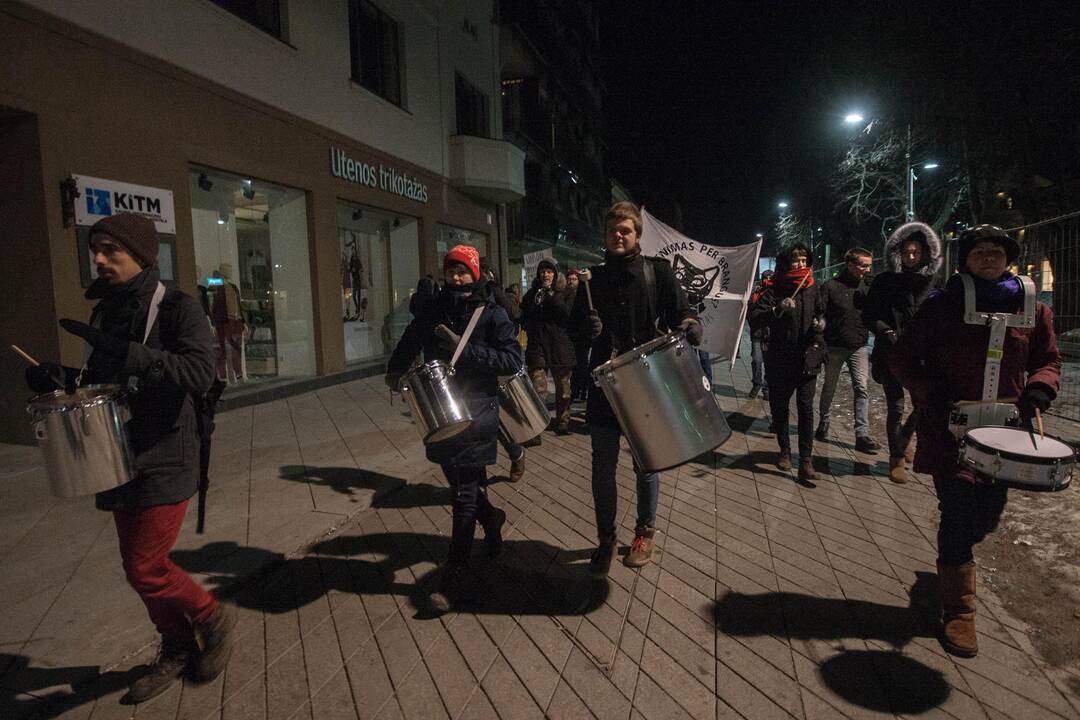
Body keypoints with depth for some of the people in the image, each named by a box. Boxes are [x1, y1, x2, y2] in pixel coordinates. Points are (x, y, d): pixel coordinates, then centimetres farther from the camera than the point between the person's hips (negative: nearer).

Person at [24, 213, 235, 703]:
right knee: (141, 566, 16)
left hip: (165, 461, -7)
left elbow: (200, 373, -26)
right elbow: (102, 381, 20)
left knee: (145, 569, -5)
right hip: (121, 461, 8)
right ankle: (177, 650, 35)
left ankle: (213, 617, 22)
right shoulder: (104, 312, 10)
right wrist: (63, 379, 0)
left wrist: (123, 351, -33)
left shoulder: (177, 308, -12)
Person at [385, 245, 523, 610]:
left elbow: (513, 360, -15)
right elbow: (408, 343, 22)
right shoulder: (433, 310, 7)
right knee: (462, 483, 17)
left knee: (464, 495, -1)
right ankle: (491, 519, 48)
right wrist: (394, 371, 9)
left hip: (476, 414, -4)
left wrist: (465, 348, -21)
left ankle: (455, 578, 10)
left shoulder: (491, 313, -6)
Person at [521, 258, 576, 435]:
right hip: (537, 346, 0)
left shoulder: (563, 293, 9)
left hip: (560, 346, 1)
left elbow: (568, 314, -8)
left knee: (563, 387, 8)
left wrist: (552, 297, -12)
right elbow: (524, 319, 10)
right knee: (538, 388, -11)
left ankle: (563, 422, 23)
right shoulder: (532, 293, 12)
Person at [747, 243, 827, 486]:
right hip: (780, 360, -1)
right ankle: (785, 450, 28)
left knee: (806, 408, -6)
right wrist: (777, 309, -29)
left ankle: (806, 460, -2)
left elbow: (821, 313, 24)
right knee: (779, 407, 9)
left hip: (807, 359, 2)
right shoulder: (774, 291, -5)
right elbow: (753, 318, -15)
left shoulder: (813, 290, 8)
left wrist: (820, 322, 2)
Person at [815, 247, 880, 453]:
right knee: (829, 388, 11)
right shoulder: (831, 287, -5)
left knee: (861, 388, -7)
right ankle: (823, 424, 28)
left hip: (859, 347, 3)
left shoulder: (867, 287, 7)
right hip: (834, 347, -2)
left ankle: (862, 435, -6)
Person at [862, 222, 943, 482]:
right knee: (895, 408, 1)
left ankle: (906, 436, 28)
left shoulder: (933, 281, 8)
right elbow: (869, 316, 1)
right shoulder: (884, 281, 2)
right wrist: (886, 331, -15)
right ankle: (897, 458, 17)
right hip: (891, 353, -2)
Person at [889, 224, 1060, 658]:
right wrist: (930, 394, -16)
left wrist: (1040, 388, -9)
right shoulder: (940, 307, -3)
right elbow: (902, 357, 0)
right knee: (959, 515, -5)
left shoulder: (1032, 310, 6)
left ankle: (950, 562, 47)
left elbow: (1048, 360, 14)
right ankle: (958, 611, 10)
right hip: (950, 430, -4)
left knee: (988, 516, 14)